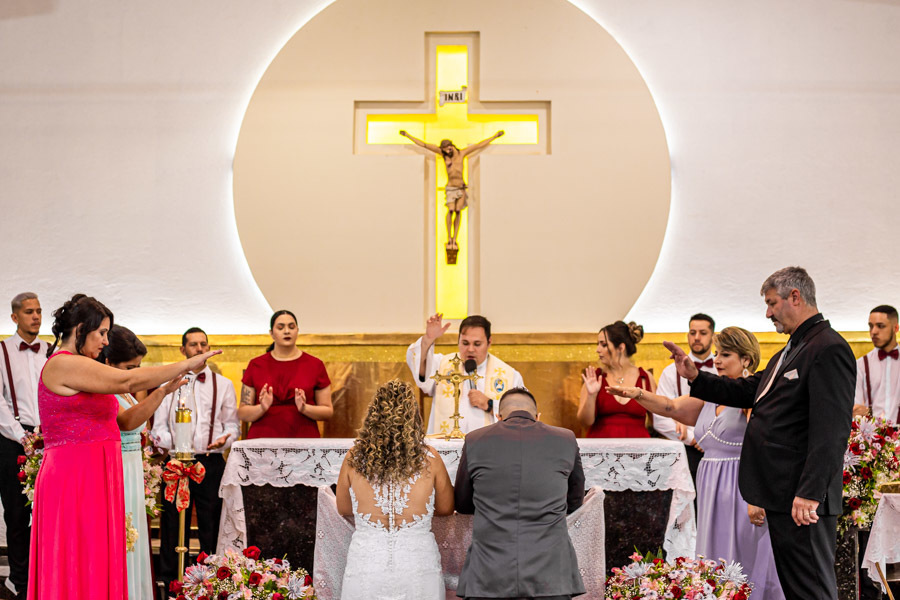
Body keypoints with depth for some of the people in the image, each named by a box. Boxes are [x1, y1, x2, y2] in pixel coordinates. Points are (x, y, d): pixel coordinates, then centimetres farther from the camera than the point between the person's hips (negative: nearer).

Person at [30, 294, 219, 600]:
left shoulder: (75, 366, 18)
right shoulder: (64, 364, -12)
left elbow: (125, 421, 17)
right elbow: (127, 382, -19)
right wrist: (187, 365, -15)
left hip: (92, 477, 10)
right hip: (74, 479, -10)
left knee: (97, 567, 10)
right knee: (77, 568, -5)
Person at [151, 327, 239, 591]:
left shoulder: (223, 385, 13)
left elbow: (232, 425, 10)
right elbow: (158, 426, 7)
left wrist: (224, 440, -12)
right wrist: (171, 442, -13)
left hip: (211, 462, 0)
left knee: (211, 525, 2)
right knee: (172, 524, 2)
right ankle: (169, 583, 12)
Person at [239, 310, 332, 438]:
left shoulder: (315, 365, 4)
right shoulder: (256, 365, 6)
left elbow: (328, 411, 4)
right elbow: (242, 413, 5)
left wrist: (304, 408, -13)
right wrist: (262, 408, -14)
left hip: (304, 438, 0)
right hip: (263, 437, 1)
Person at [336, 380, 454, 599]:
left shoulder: (353, 458, -7)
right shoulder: (429, 459, -8)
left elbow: (344, 509, 9)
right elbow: (446, 508, 7)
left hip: (365, 574, 1)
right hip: (418, 572, 0)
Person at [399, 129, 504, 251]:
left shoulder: (462, 153, 2)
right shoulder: (443, 153, 0)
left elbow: (479, 145, 6)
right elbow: (424, 145, 0)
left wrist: (495, 136, 8)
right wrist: (408, 136, 0)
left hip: (461, 188, 1)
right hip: (450, 188, -1)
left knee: (458, 211, -7)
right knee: (451, 211, -19)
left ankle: (455, 240, -2)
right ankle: (449, 239, -11)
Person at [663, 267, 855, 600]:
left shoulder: (829, 349, -15)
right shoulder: (791, 351, 18)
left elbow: (831, 431, -22)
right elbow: (748, 391, 22)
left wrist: (810, 493, -25)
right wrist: (695, 376, 12)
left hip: (802, 501, -10)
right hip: (782, 495, 10)